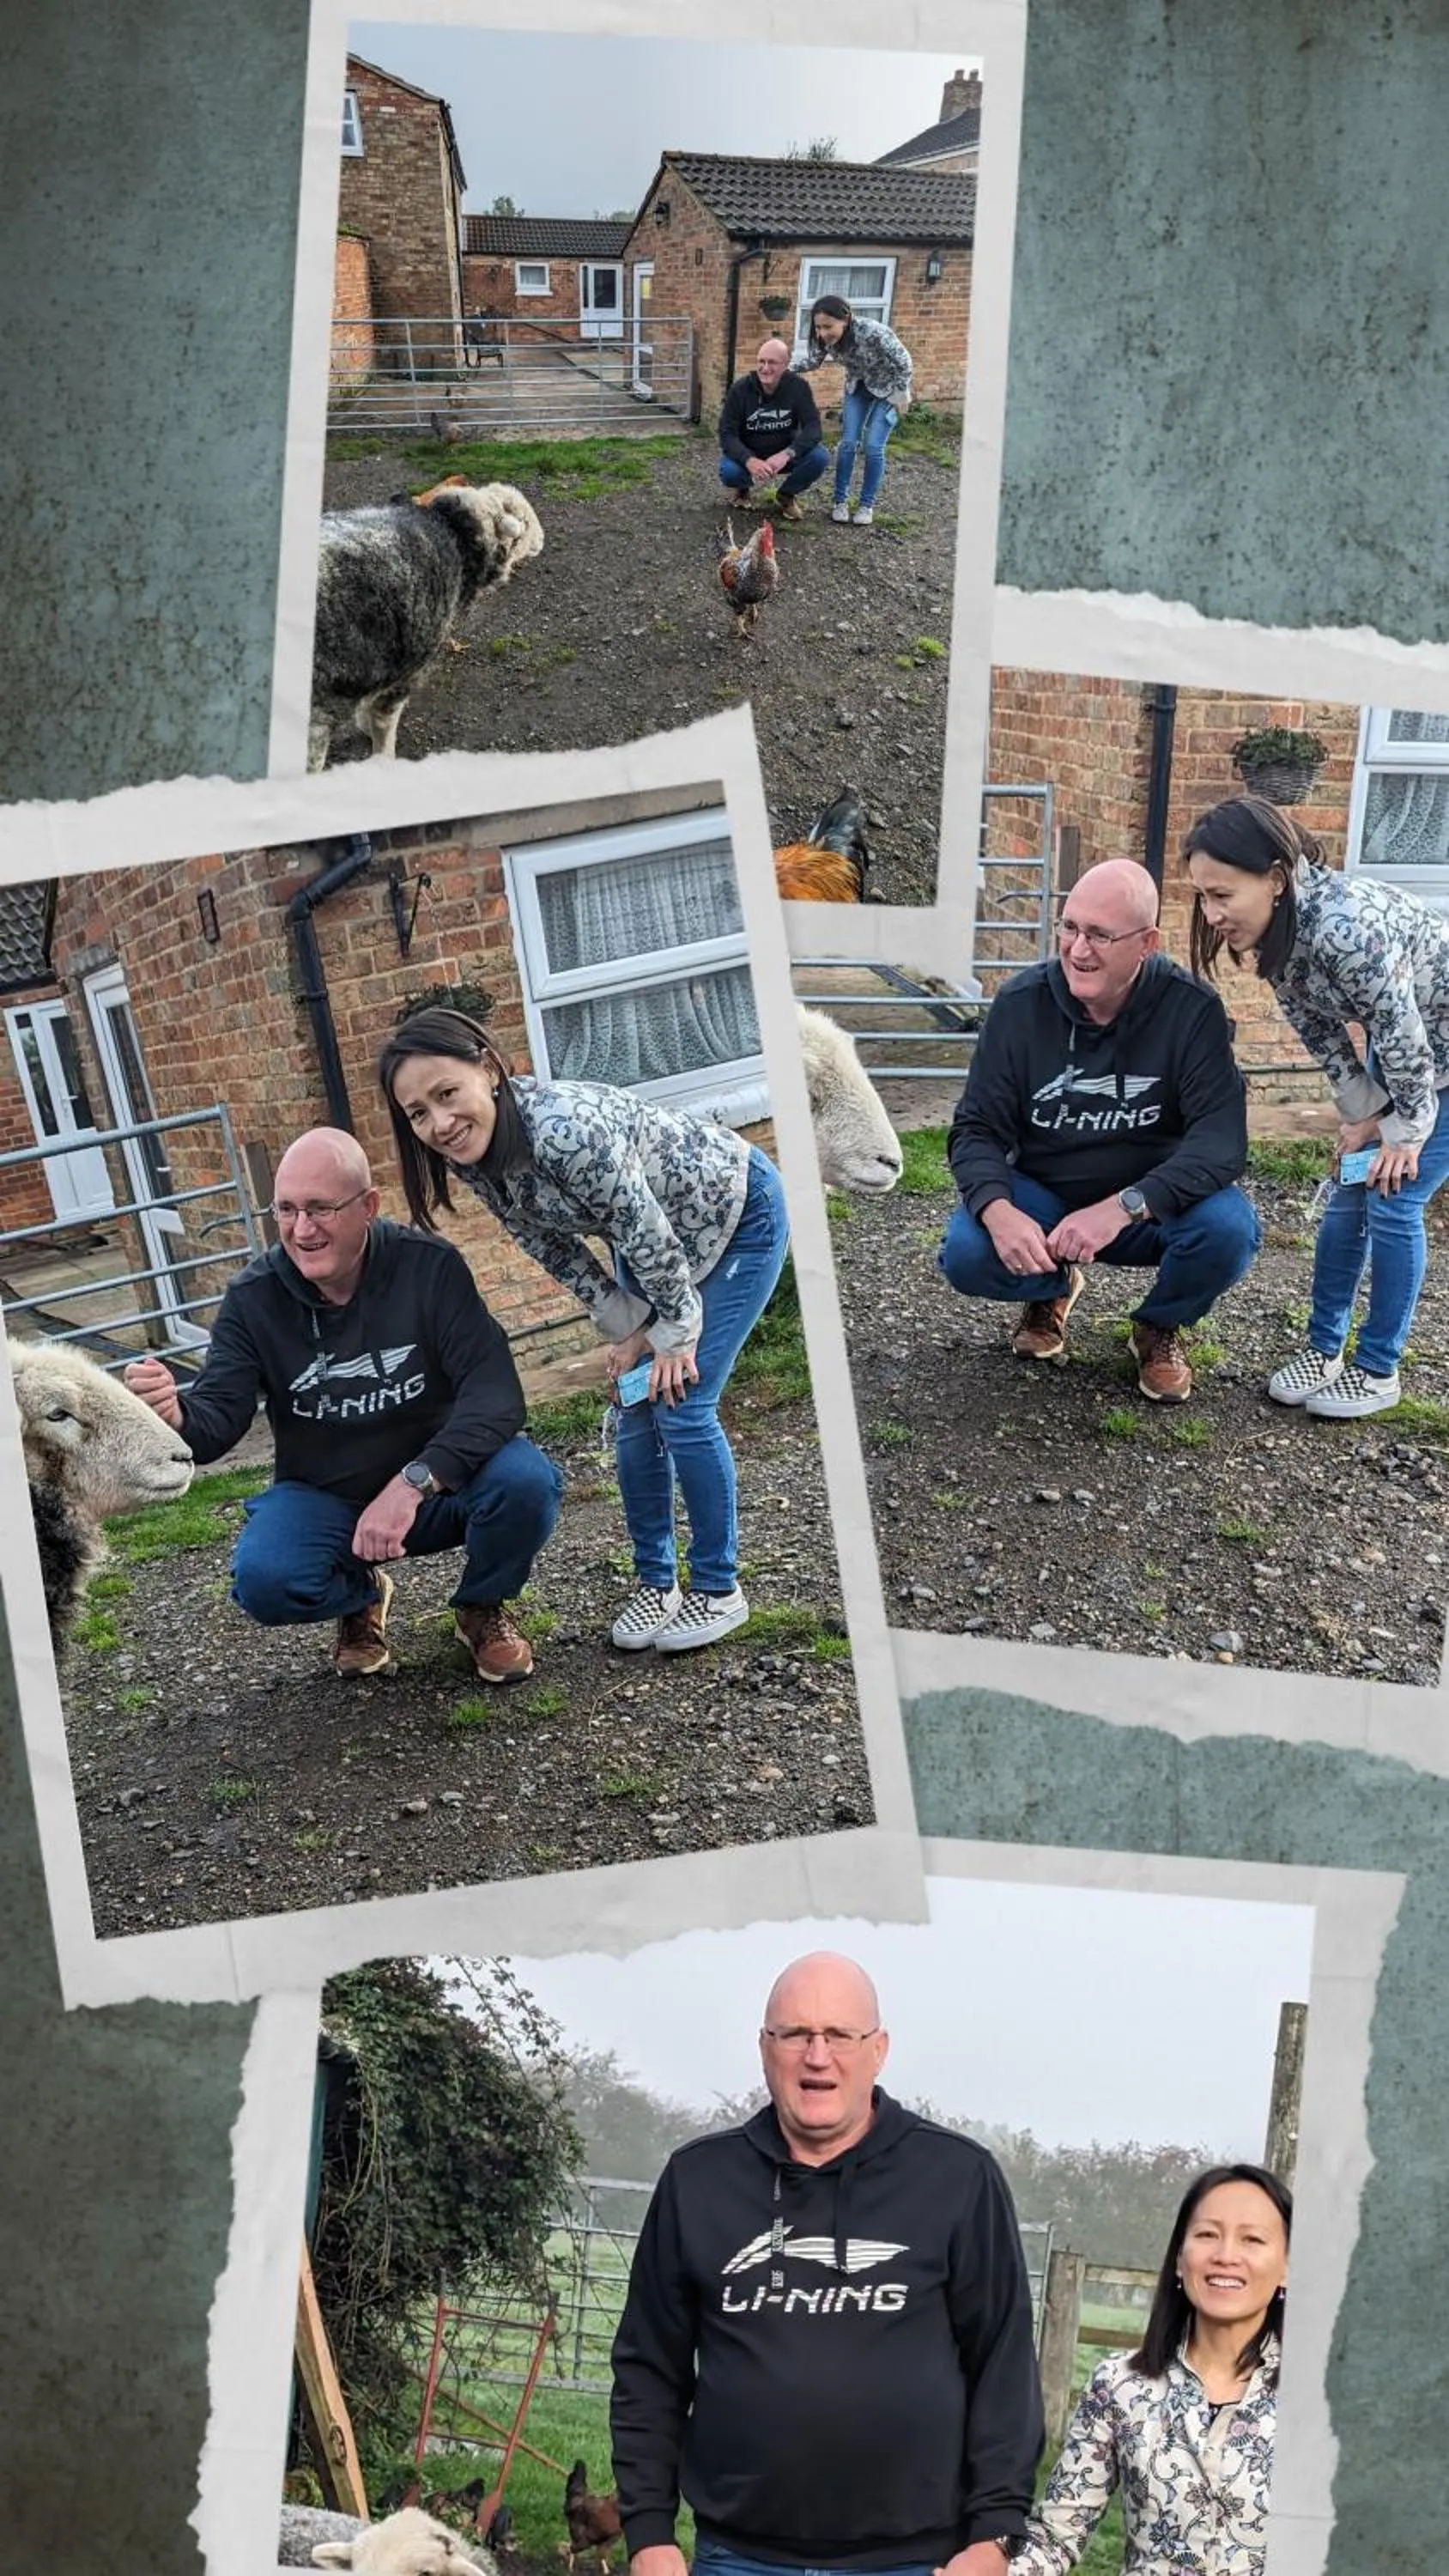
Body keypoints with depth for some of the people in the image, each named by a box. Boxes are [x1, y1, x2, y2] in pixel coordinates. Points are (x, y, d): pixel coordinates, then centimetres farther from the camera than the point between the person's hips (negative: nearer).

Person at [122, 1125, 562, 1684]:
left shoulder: (430, 1268, -18)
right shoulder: (254, 1298, -10)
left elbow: (495, 1394, -26)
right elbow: (218, 1421, -15)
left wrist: (413, 1482, -41)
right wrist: (176, 1413, -42)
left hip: (437, 1485, -1)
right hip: (324, 1500, 1)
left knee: (526, 1480, -32)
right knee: (262, 1580, -30)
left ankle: (483, 1607, 3)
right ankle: (360, 1599, 9)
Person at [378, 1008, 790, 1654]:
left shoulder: (565, 1130, -41)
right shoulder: (474, 1158, -16)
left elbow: (650, 1236, -29)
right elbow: (555, 1249, -2)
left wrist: (678, 1333, -15)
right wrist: (628, 1330, -2)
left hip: (735, 1214, -7)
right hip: (649, 1232, 7)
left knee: (682, 1409, -9)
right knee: (636, 1414, 5)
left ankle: (719, 1589, 7)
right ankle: (655, 1580, 21)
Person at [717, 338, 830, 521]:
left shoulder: (798, 386, -14)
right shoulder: (740, 389, -16)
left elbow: (813, 427, -20)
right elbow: (727, 433, -18)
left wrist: (787, 454, -39)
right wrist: (749, 460, -39)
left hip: (784, 455, 1)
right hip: (748, 454, -1)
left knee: (820, 456, -27)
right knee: (728, 472, -34)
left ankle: (787, 494, 4)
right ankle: (746, 488, 7)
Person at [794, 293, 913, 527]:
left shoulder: (873, 333, -40)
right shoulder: (823, 337, -25)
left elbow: (903, 360, -24)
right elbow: (813, 360, -4)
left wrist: (902, 394, -14)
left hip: (887, 387, -4)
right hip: (858, 386, 4)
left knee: (873, 447, -7)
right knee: (848, 443, -3)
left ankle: (867, 505, 8)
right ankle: (841, 501, 11)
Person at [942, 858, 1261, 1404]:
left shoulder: (1192, 1010, -17)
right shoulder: (1021, 1004, -11)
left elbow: (1222, 1139, -25)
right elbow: (977, 1128, -9)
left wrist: (1122, 1208, -41)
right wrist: (999, 1211, -32)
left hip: (1154, 1205, -1)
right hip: (1043, 1198, 1)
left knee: (1229, 1229, -32)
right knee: (967, 1253, -27)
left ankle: (1161, 1325, 4)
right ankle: (1054, 1288, 11)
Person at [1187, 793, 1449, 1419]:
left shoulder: (1348, 928, -40)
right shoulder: (1274, 931, -14)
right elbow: (1320, 1031, -1)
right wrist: (1366, 1113, -2)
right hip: (1398, 1044, 7)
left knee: (1393, 1202, -6)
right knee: (1351, 1195, 9)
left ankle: (1378, 1371, 7)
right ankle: (1324, 1347, 21)